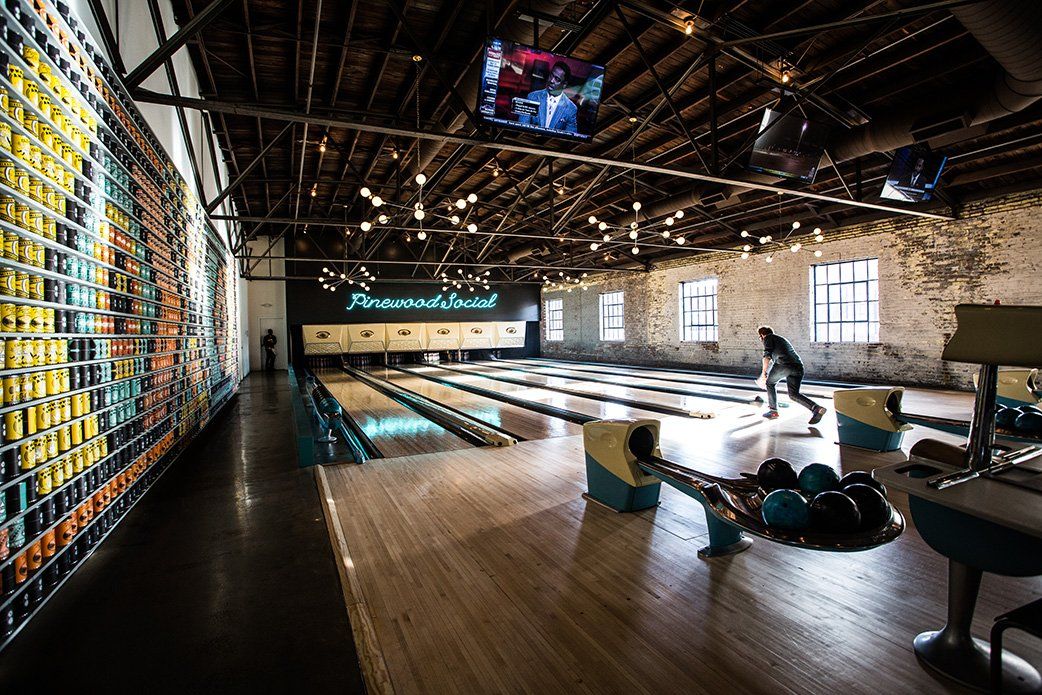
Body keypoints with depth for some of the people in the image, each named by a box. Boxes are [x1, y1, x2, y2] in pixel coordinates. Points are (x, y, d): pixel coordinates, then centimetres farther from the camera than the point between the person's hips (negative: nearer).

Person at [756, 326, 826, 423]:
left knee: (770, 383, 17)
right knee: (793, 394, 11)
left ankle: (773, 411, 16)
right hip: (798, 366, 7)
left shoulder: (768, 338, 13)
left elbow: (767, 355, -4)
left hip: (784, 364, -7)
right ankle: (816, 408, -8)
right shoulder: (782, 339, 38)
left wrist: (764, 372, -6)